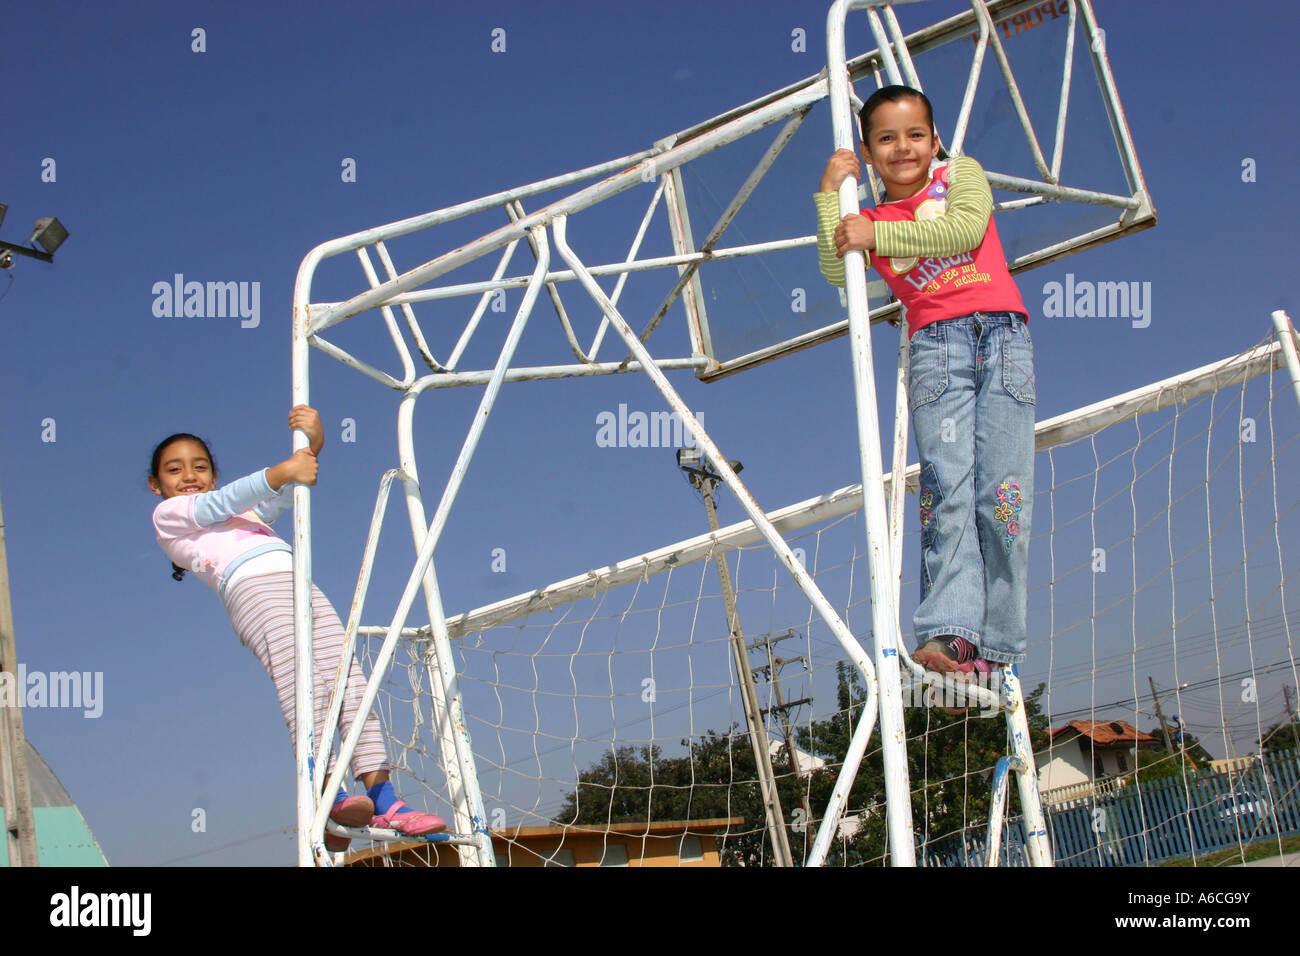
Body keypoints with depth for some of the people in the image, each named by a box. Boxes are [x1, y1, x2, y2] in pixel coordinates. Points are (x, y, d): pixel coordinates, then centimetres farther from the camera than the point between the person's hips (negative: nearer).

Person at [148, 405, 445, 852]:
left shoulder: (247, 511, 38)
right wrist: (282, 471, -9)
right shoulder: (168, 515, 20)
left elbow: (283, 493, 23)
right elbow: (218, 503, 3)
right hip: (254, 588, -6)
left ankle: (382, 797, -21)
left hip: (301, 584, 6)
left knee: (350, 680, -13)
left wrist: (312, 443, 4)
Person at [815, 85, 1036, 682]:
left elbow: (966, 229, -6)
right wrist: (830, 195, 0)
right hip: (936, 343, 1)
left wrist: (875, 234, -3)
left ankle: (995, 644, -8)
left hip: (1003, 334, -1)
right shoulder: (871, 219, 20)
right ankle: (949, 629, -26)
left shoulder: (961, 173, 15)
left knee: (1003, 492, -9)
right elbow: (836, 272, 2)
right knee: (947, 486, -16)